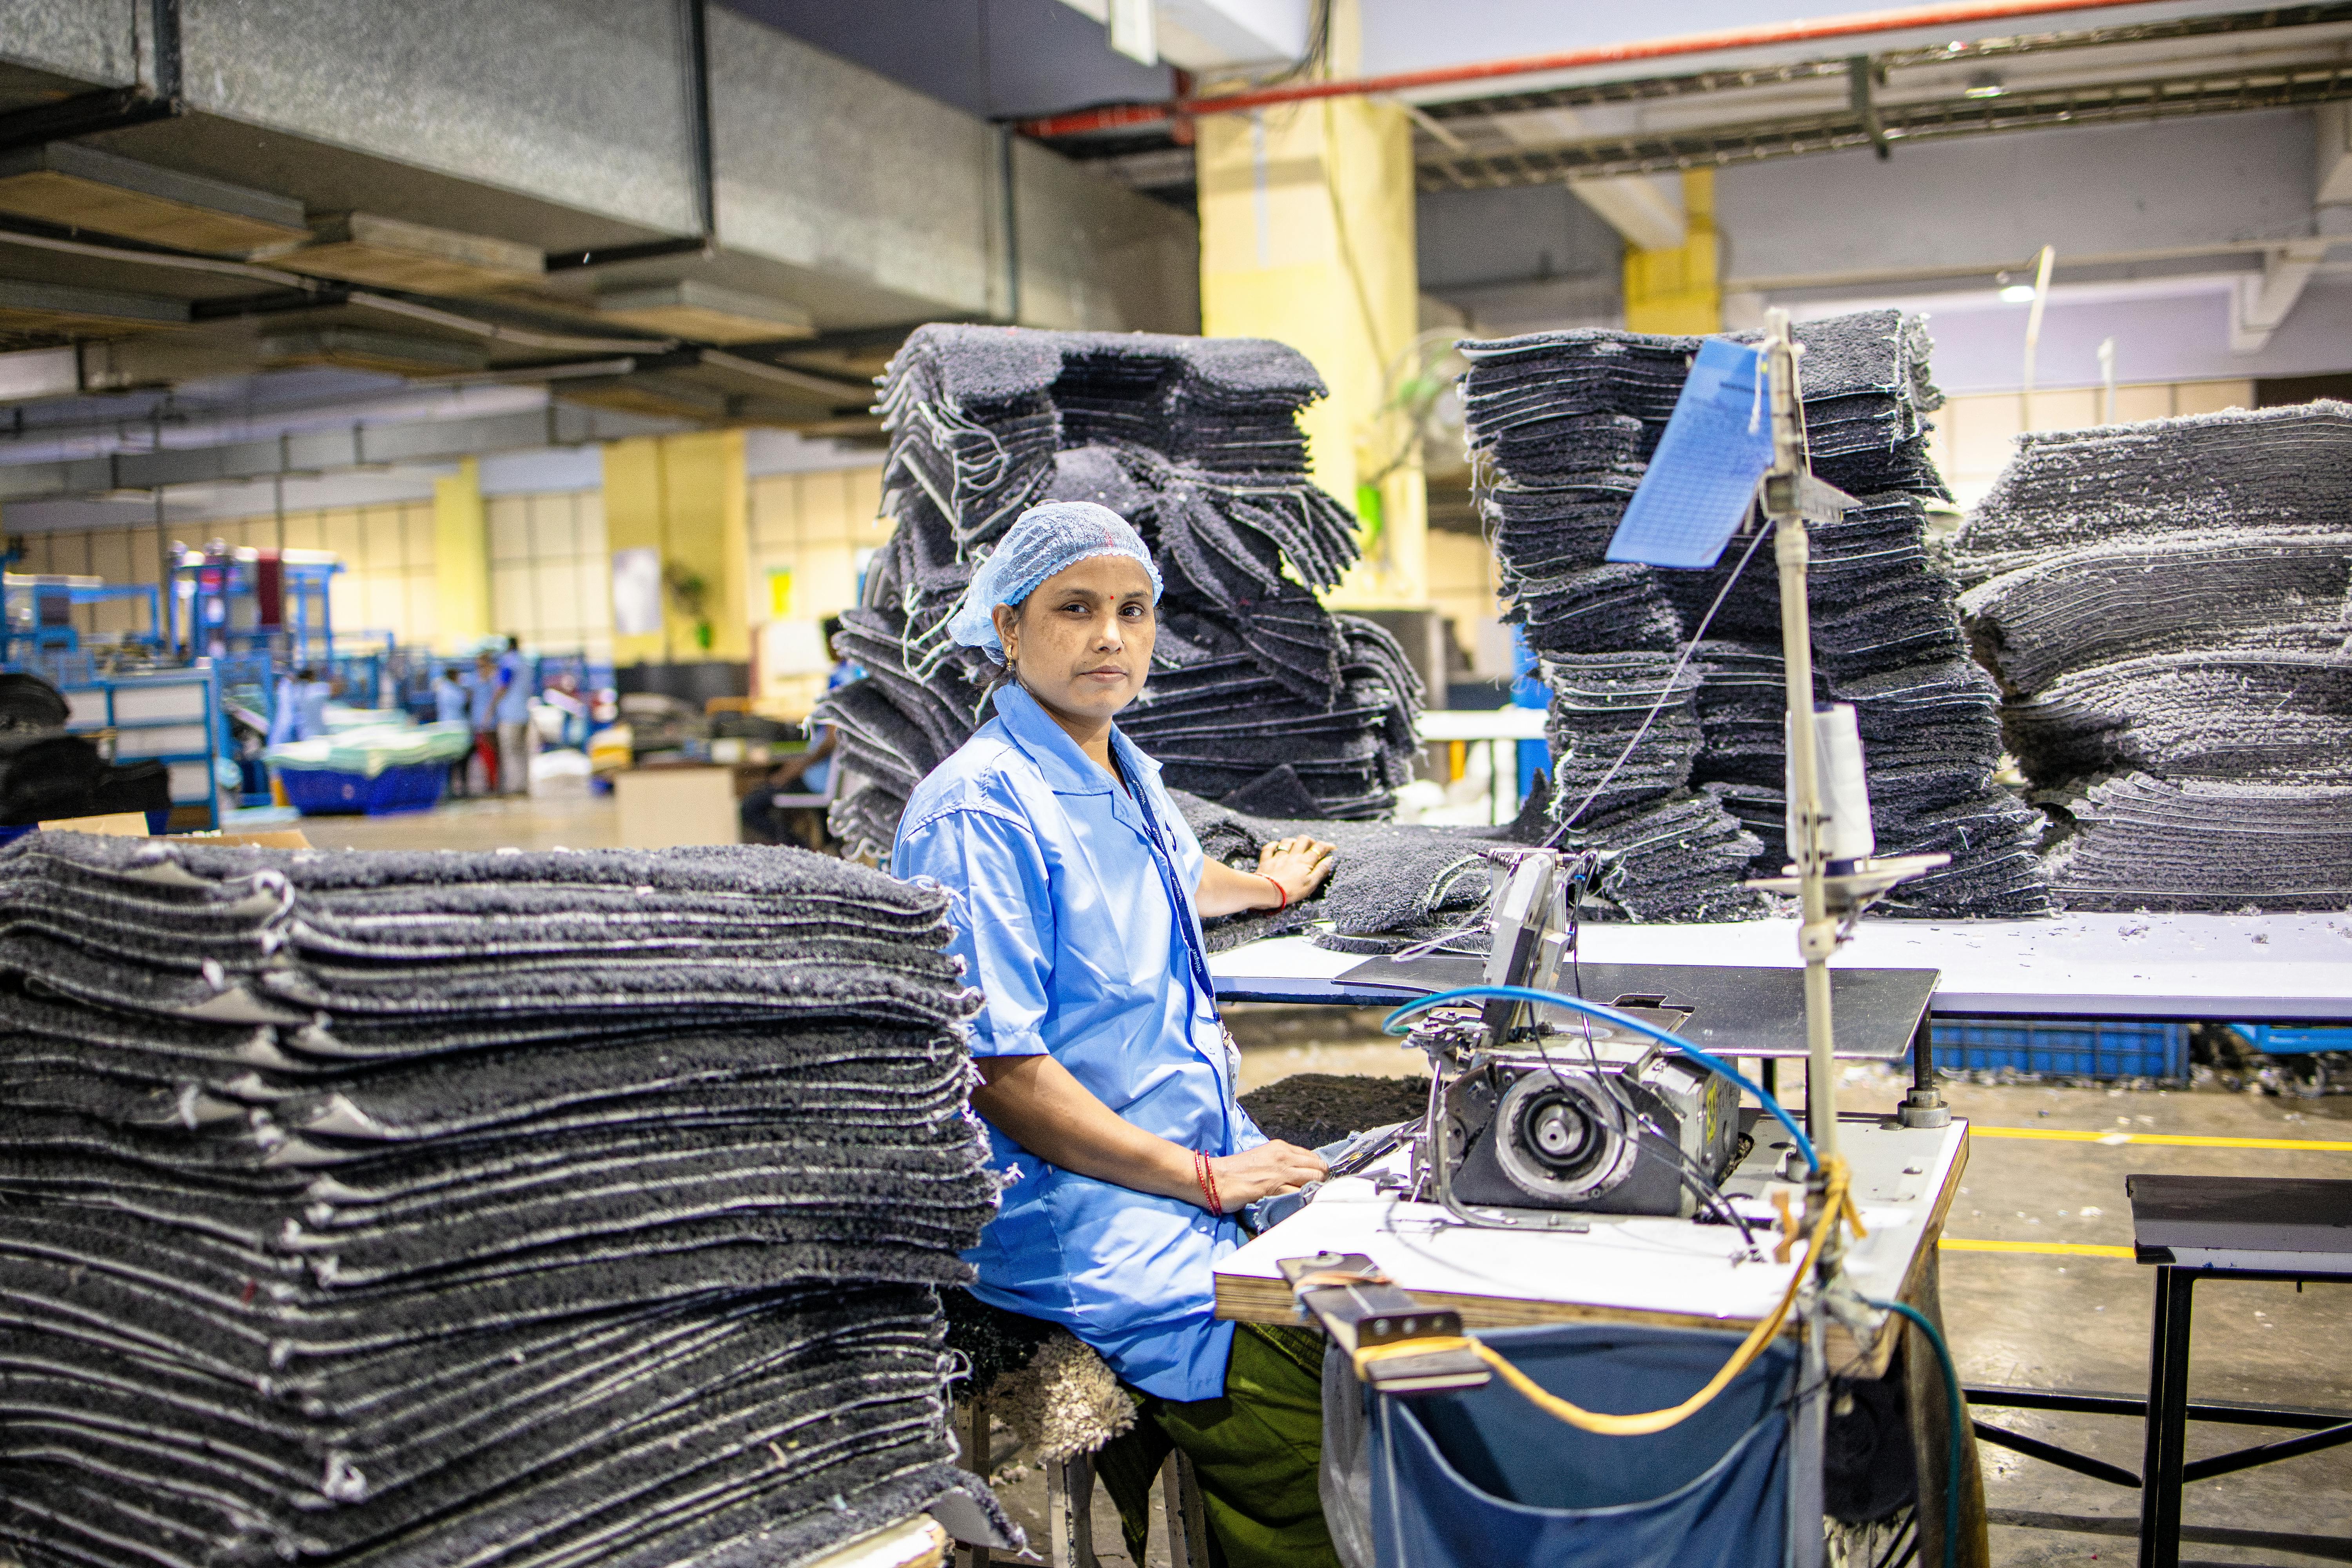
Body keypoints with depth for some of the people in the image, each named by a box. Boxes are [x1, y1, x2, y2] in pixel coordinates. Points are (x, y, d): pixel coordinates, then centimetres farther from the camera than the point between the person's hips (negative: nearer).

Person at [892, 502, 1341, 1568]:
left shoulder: (1129, 781, 14)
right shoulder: (980, 813, -13)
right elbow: (994, 1072, -18)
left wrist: (1267, 886, 57)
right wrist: (1202, 1180, -16)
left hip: (1217, 1159, 9)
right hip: (1076, 1214, -9)